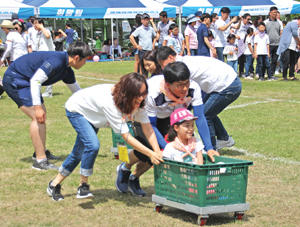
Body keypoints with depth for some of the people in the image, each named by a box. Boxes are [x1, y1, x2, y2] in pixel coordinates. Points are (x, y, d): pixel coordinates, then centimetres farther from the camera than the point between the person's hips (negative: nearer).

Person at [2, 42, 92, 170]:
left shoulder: (67, 71, 7)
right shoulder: (56, 61, -24)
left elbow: (77, 92, 22)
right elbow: (35, 80, -30)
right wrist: (37, 107, -32)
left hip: (23, 81, 11)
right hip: (14, 80, -11)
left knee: (41, 115, 17)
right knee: (38, 116, -16)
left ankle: (40, 152, 30)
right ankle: (40, 161, -15)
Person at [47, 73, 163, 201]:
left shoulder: (138, 101, -25)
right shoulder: (110, 103, -44)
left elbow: (148, 128, -26)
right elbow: (126, 137, -42)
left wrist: (158, 153, -38)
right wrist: (150, 154, -45)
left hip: (92, 114, 7)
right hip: (76, 110, -7)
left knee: (78, 152, 14)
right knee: (93, 145, -28)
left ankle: (55, 185, 31)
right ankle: (83, 186, -12)